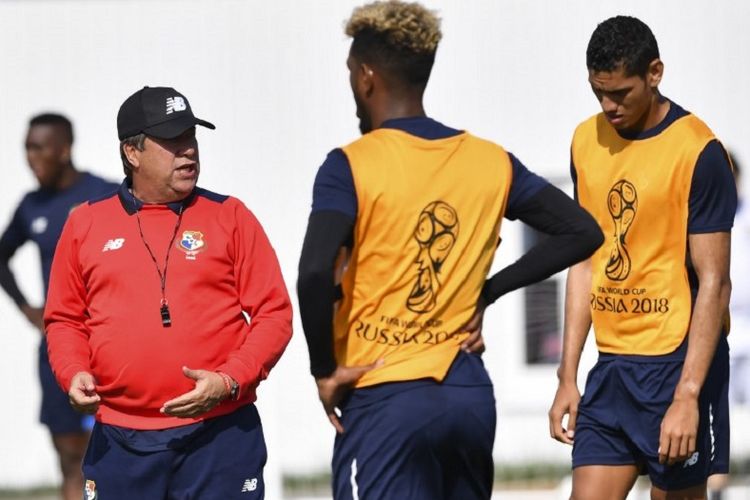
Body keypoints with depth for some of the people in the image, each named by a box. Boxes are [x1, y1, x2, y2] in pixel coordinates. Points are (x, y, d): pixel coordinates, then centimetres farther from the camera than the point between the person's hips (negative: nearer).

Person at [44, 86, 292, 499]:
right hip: (120, 442, 2)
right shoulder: (85, 225, 11)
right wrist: (74, 373, -3)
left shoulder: (229, 217, 6)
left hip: (219, 435, -2)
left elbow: (274, 314, 3)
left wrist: (230, 381, -12)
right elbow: (65, 319, 17)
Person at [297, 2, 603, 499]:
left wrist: (325, 369, -8)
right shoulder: (491, 163, 7)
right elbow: (582, 232, 13)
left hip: (385, 401, -6)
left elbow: (316, 275, -22)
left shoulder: (351, 166, -9)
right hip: (471, 395, 6)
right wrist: (487, 292, 13)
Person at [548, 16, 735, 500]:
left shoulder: (698, 152, -12)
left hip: (676, 363, -6)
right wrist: (568, 377, 11)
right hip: (611, 366, 6)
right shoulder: (587, 141, 8)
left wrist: (687, 396, -19)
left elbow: (713, 283, -13)